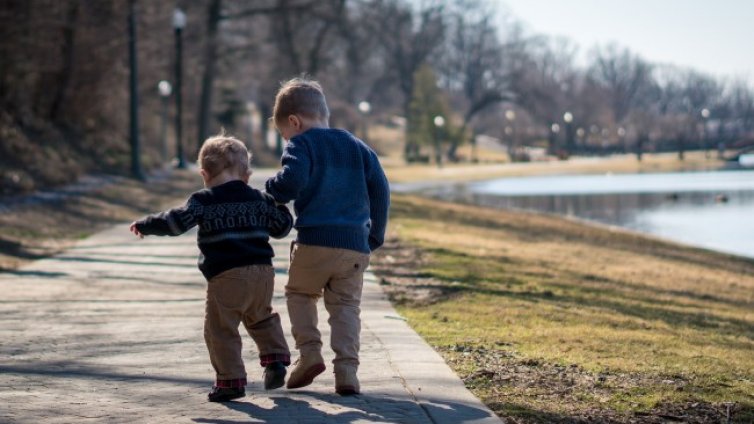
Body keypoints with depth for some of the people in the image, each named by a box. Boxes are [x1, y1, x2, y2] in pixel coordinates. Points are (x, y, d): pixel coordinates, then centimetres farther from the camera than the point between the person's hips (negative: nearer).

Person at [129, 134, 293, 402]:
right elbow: (282, 227, 21)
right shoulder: (260, 199, 13)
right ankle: (275, 358, 14)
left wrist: (144, 225, 4)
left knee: (221, 329, 1)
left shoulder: (204, 201, -1)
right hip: (263, 272, 6)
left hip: (226, 277, -6)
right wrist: (278, 206, 41)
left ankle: (231, 380, -3)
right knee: (261, 319, 27)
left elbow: (177, 222, -9)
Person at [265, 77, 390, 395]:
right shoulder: (358, 148, 17)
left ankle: (309, 351, 3)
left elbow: (292, 180, -19)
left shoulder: (301, 145, 0)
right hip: (356, 244, 4)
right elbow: (380, 190, 13)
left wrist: (271, 192, 1)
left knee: (299, 293, 19)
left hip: (314, 241, -4)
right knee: (346, 306, 9)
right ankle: (346, 369, -5)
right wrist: (375, 236, 20)